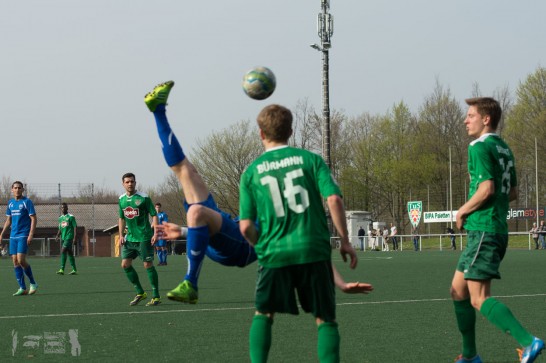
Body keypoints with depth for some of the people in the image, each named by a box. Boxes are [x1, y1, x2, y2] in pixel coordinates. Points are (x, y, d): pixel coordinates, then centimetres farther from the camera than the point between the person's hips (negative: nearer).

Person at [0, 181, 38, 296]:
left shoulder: (27, 202, -5)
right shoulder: (10, 203, 13)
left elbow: (34, 219, -8)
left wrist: (31, 235, -17)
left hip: (24, 235, -6)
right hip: (13, 236, 6)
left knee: (21, 260, -16)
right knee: (15, 261, 0)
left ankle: (33, 283, 2)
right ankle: (22, 288, 3)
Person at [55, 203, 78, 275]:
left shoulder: (71, 217, -5)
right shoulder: (60, 218, 15)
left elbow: (75, 227, -7)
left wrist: (74, 238, -14)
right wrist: (57, 236, 3)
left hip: (69, 237, -7)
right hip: (63, 238, 7)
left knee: (63, 251, -16)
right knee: (70, 253, 9)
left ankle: (62, 270, -19)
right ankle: (74, 270, 13)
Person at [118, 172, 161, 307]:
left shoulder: (143, 198, -8)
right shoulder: (122, 199, 9)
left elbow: (154, 215, -8)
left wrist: (155, 233, -17)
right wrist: (121, 235, 9)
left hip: (144, 238, -6)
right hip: (129, 238, 6)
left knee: (148, 265, -7)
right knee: (125, 264, 1)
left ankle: (156, 296, 1)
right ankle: (140, 293, 14)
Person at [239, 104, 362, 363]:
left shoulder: (251, 172, 5)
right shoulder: (310, 159, 3)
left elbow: (246, 227, 3)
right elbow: (334, 199, -8)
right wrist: (345, 240, 0)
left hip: (274, 254, 1)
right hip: (314, 251, 0)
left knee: (264, 315, 16)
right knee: (325, 318, 6)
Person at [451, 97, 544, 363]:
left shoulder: (480, 147, -11)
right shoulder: (504, 149, 17)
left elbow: (486, 189, -21)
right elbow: (512, 193, 22)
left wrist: (463, 211, -9)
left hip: (484, 230, -10)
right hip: (498, 229, 10)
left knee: (479, 298, -14)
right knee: (458, 291, 16)